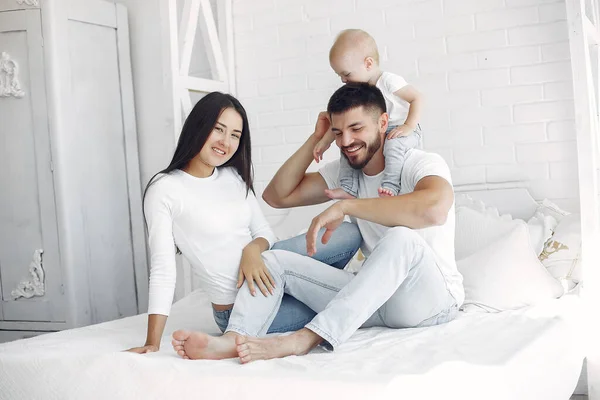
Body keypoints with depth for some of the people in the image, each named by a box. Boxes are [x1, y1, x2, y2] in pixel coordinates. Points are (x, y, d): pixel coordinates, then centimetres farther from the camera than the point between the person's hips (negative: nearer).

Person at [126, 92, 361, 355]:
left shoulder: (234, 177, 8)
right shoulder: (164, 189, -13)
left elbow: (265, 232, 9)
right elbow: (162, 271, -17)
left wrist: (253, 249, -16)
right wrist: (152, 343, -23)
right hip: (238, 310, -6)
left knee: (350, 234, -2)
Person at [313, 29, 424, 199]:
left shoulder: (389, 81, -19)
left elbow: (417, 98, -21)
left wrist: (408, 127, -28)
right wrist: (325, 140, 4)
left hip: (400, 132, -8)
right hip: (375, 135, 8)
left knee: (393, 143, -39)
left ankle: (390, 186, -39)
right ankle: (349, 188, -8)